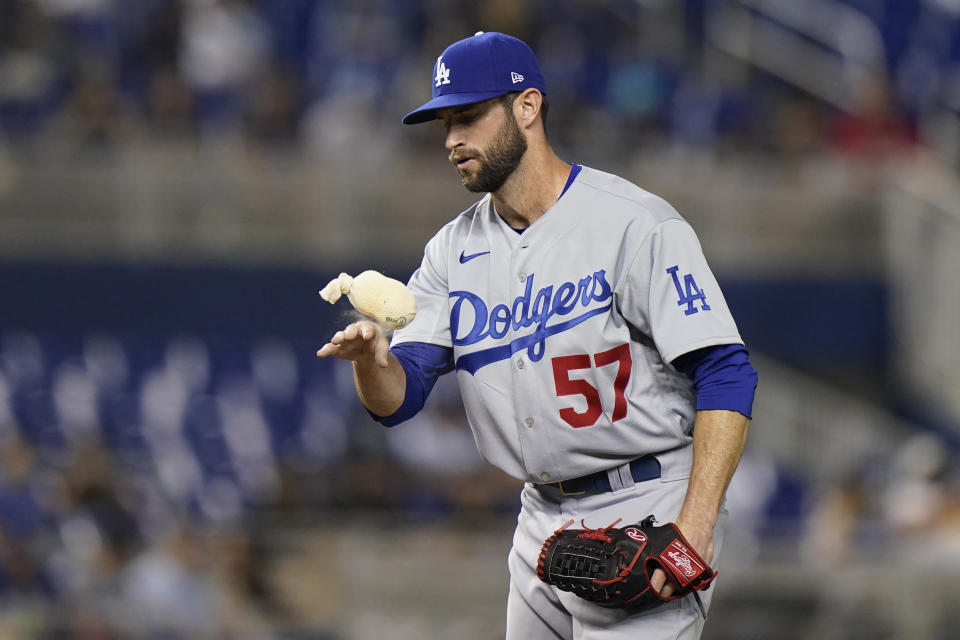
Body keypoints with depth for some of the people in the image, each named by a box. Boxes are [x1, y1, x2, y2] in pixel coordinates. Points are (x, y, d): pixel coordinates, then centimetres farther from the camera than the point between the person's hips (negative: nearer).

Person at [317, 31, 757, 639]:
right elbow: (397, 399, 3)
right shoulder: (455, 248, 9)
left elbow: (726, 375, -17)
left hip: (643, 516, -7)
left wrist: (695, 528, -25)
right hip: (542, 520, 7)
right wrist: (371, 360, -22)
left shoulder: (635, 223, -13)